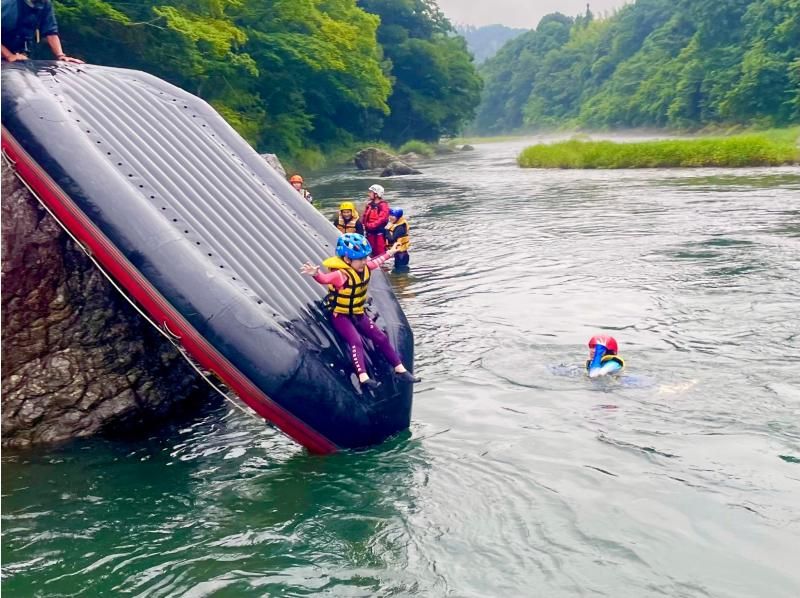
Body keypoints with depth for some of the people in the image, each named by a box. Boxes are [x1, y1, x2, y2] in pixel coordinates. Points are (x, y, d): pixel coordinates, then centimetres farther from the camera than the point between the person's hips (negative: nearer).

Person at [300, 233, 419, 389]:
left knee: (381, 338, 7)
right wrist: (315, 273, -70)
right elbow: (325, 278, -47)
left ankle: (400, 370, 19)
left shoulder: (364, 268, -2)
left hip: (358, 314, 8)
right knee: (356, 341, -29)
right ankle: (363, 377, -38)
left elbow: (375, 262, 21)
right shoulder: (341, 275, -28)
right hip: (340, 315, -8)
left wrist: (390, 253, 36)